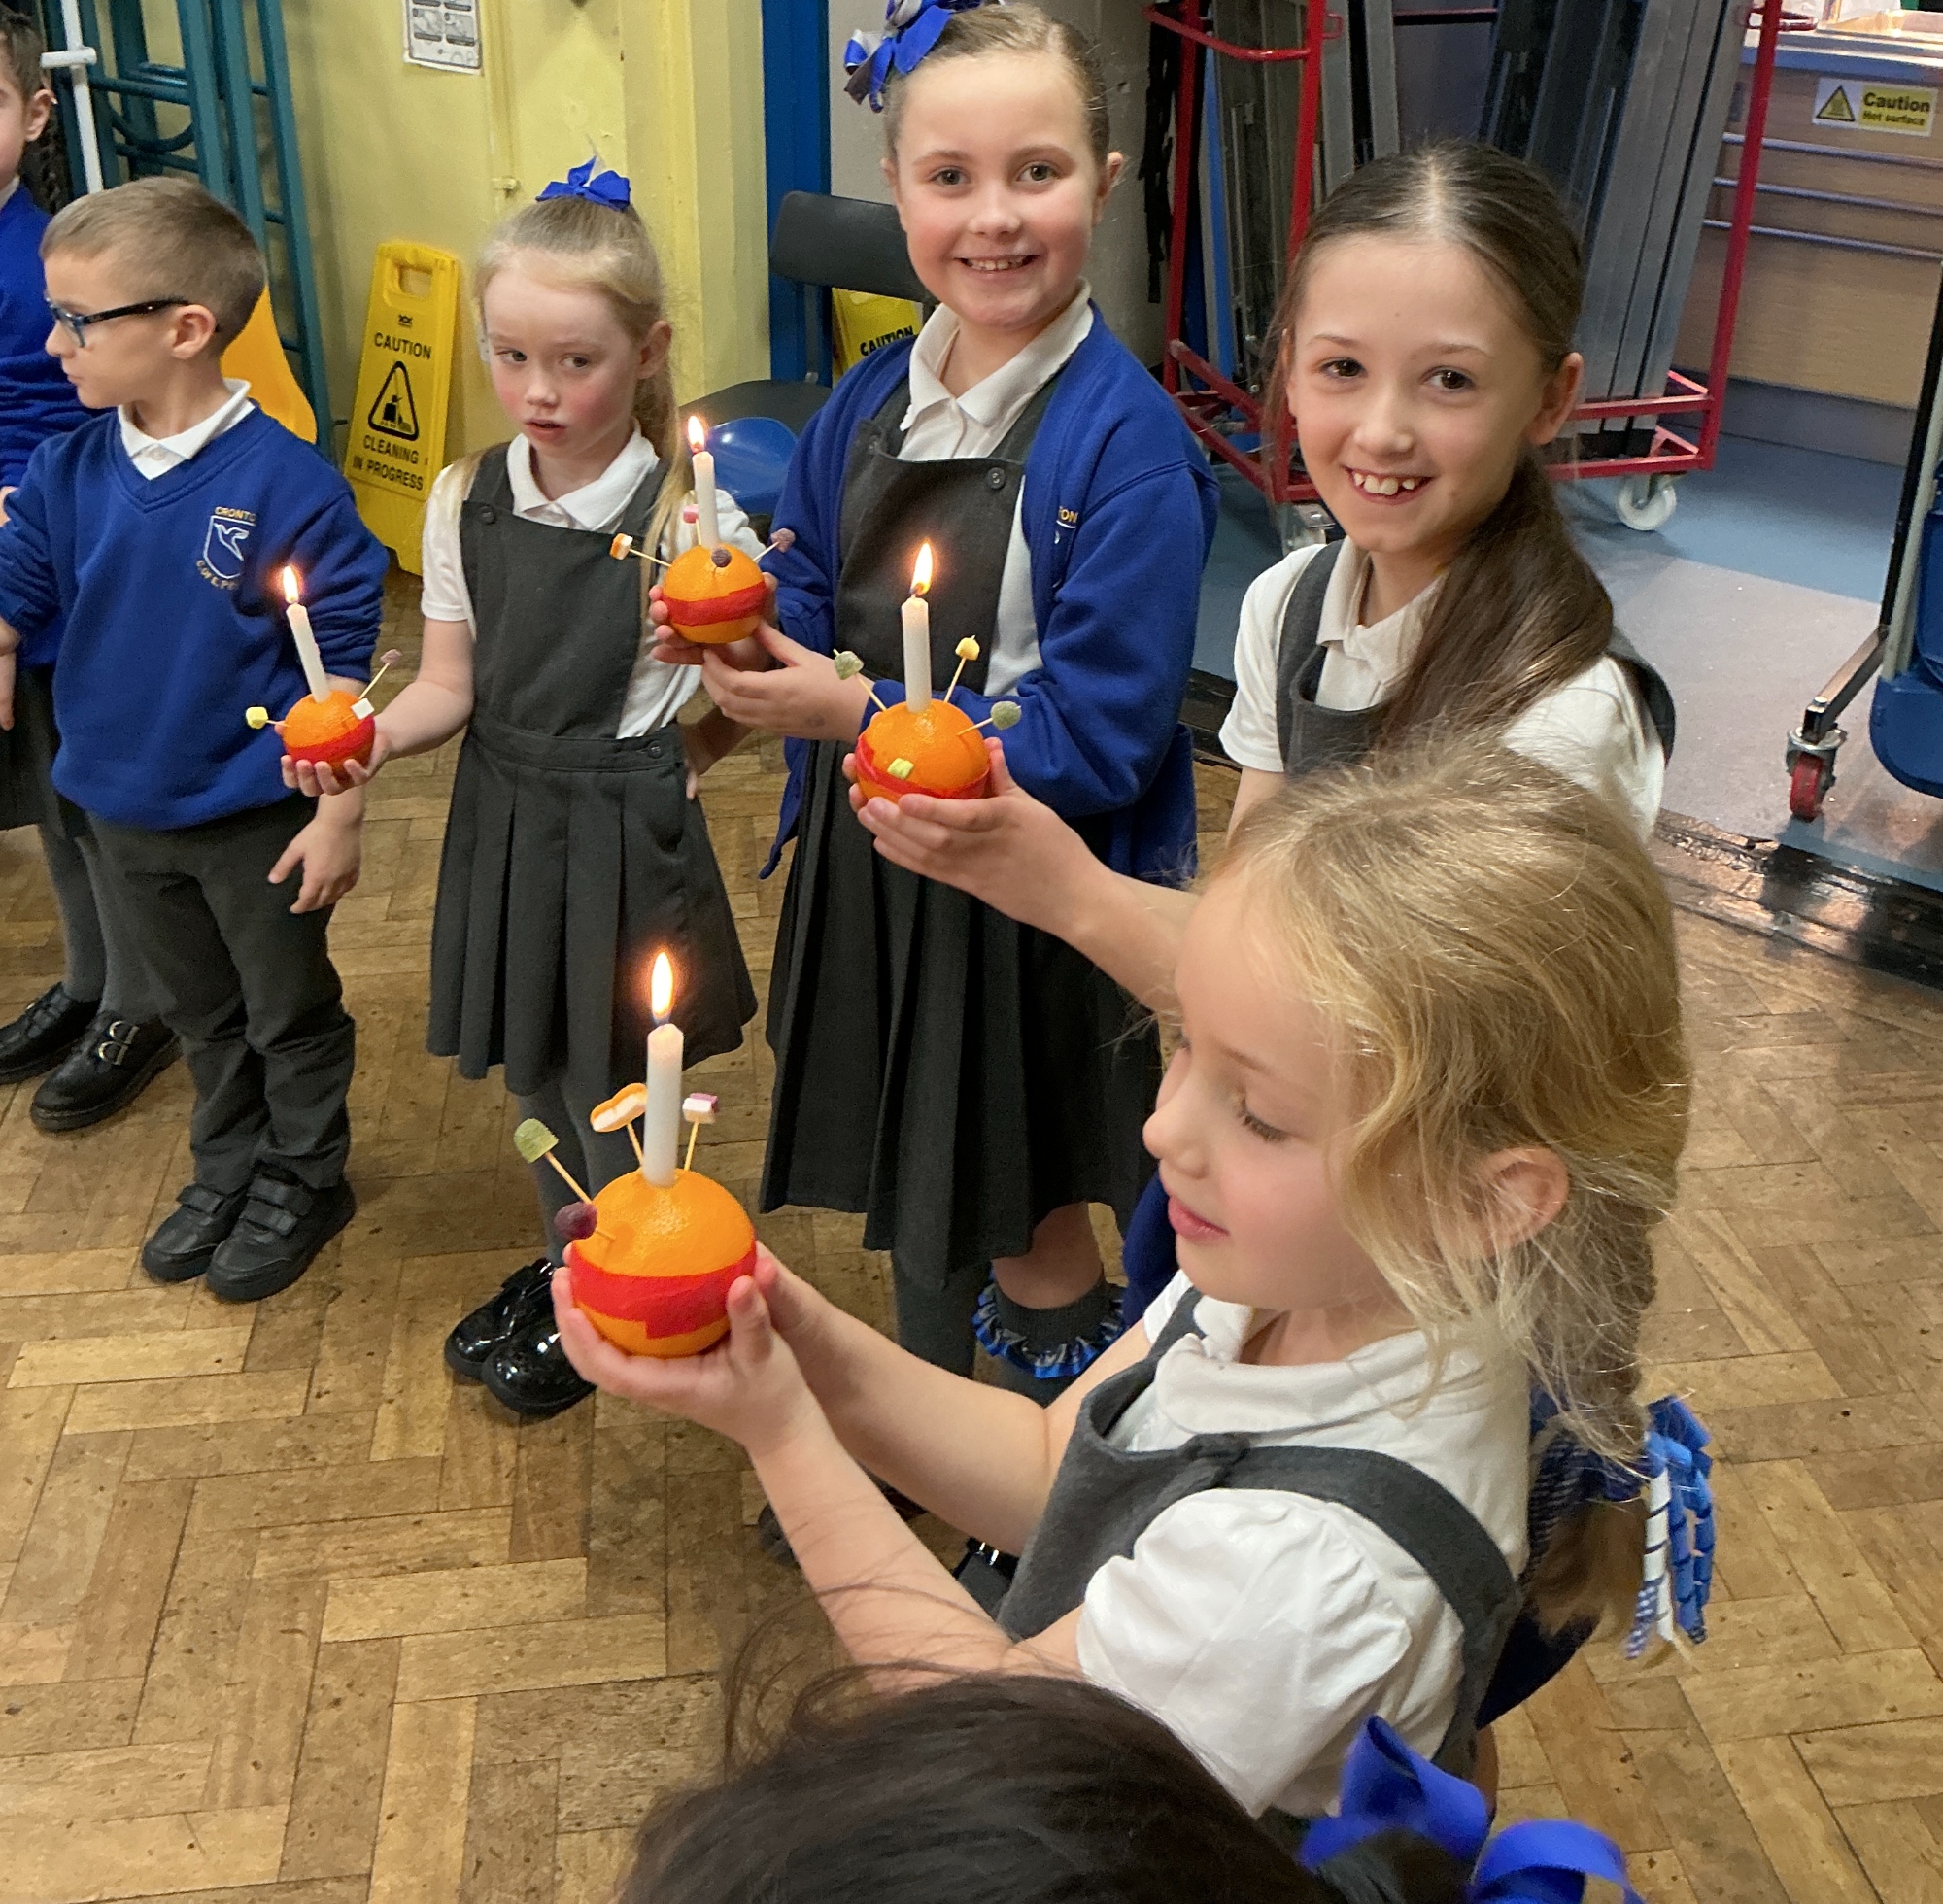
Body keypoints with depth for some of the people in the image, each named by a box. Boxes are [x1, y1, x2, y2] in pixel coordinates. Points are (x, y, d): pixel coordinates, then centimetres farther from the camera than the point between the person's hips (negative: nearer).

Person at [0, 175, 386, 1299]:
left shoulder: (285, 483, -21)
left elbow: (345, 660, -17)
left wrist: (341, 813, -16)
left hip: (259, 815, -5)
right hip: (126, 807, 6)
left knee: (290, 1013, 15)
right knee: (204, 1014, 24)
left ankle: (305, 1182, 36)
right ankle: (229, 1170, 44)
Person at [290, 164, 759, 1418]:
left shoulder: (691, 522, -16)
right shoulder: (467, 505, -2)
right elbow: (452, 685, 0)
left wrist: (667, 772, -20)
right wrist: (372, 739, -17)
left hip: (628, 835, -5)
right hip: (505, 823, 5)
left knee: (615, 1089, 9)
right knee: (535, 1069, 22)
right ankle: (566, 1265, 47)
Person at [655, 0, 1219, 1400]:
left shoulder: (1128, 445, -21)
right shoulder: (870, 405, 1)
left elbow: (1095, 740, -24)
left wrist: (855, 712, -24)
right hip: (868, 869, 7)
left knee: (1020, 1210, 14)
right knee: (911, 1194, 25)